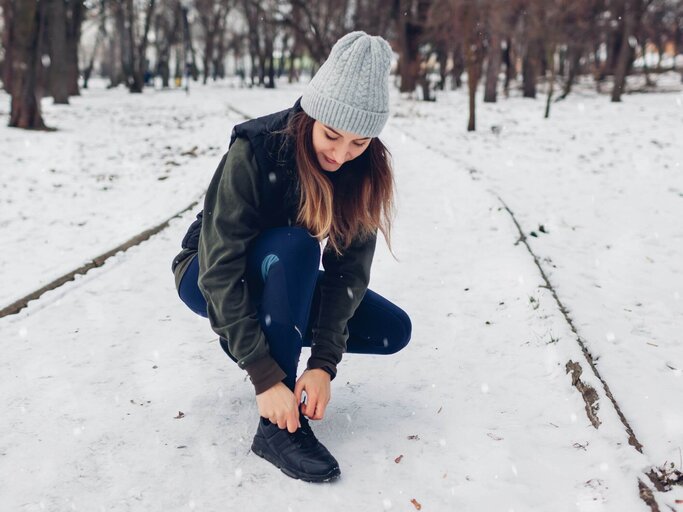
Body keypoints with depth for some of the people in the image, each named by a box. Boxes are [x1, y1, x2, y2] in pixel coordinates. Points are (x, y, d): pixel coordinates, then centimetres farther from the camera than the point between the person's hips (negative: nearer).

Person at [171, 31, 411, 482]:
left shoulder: (365, 171, -17)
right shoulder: (254, 151, -31)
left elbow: (347, 269, -19)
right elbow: (222, 269, -34)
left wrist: (324, 362, -31)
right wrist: (265, 376, -40)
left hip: (284, 284, 5)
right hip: (210, 278, -5)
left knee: (394, 330, -10)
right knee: (294, 246, -36)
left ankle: (258, 335, 5)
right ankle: (277, 426, -31)